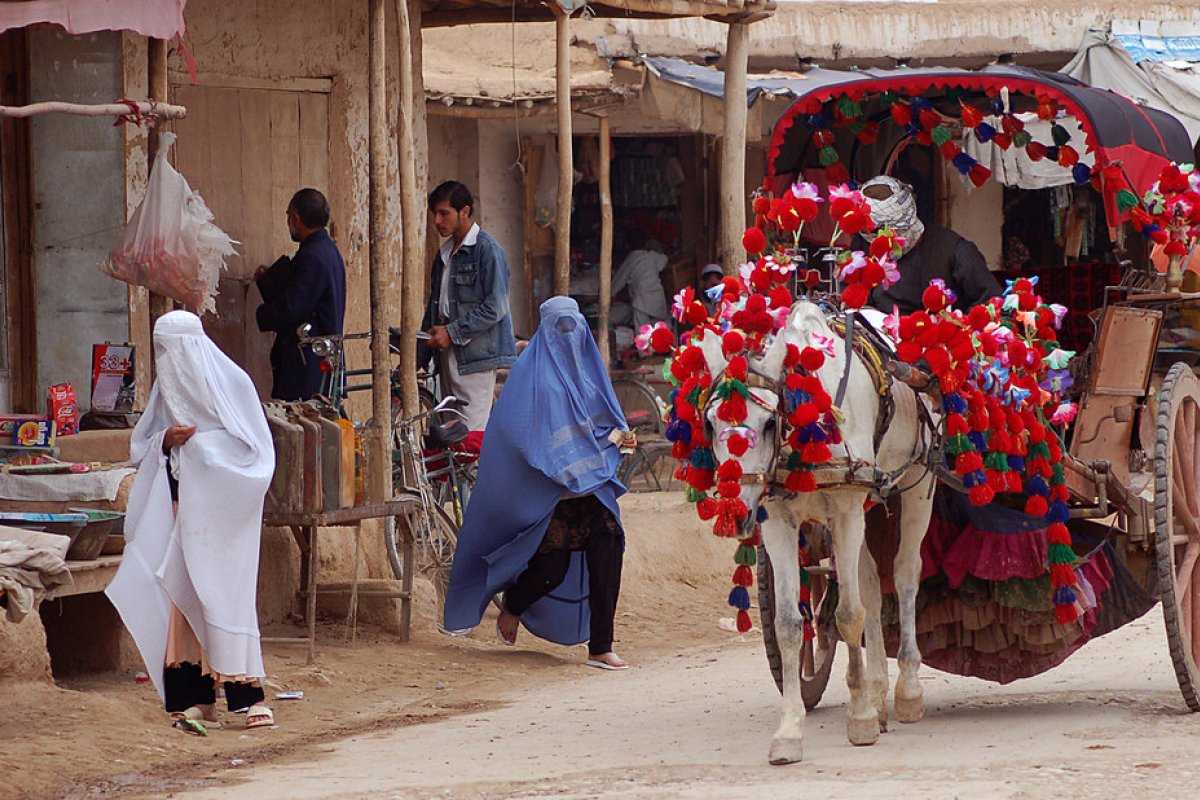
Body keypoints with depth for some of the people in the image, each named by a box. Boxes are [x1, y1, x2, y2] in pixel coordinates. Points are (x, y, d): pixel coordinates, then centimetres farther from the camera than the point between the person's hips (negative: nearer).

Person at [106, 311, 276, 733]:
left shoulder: (231, 383, -4)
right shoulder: (165, 388, 13)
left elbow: (256, 448, -6)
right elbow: (141, 447, 16)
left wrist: (200, 443, -12)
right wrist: (166, 440, -6)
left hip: (220, 511, -5)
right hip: (178, 507, 5)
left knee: (224, 592, -10)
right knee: (182, 595, -1)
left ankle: (248, 693, -7)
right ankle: (197, 697, 0)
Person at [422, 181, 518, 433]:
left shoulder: (488, 250, -8)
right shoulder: (444, 253, 18)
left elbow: (495, 308, -14)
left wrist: (452, 332, -14)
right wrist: (418, 357, 16)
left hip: (475, 356, -8)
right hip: (448, 355, 8)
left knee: (471, 436, -13)